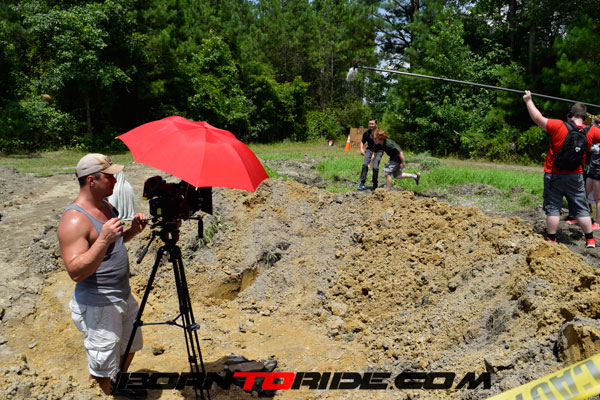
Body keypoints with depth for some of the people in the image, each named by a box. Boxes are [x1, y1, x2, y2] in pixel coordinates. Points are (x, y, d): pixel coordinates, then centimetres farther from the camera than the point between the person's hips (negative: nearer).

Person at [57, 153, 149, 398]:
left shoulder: (105, 207, 4)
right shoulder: (74, 220, -24)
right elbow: (76, 272, -29)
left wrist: (132, 230, 0)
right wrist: (103, 240, -39)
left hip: (123, 296, 10)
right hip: (98, 306, -9)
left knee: (130, 347, 26)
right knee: (105, 364, 7)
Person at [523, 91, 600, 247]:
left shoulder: (559, 126, -13)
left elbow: (537, 118, -11)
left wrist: (529, 101, 2)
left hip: (554, 175, -3)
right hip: (575, 177, 3)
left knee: (553, 208, 5)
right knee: (581, 209, 11)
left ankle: (551, 239, 8)